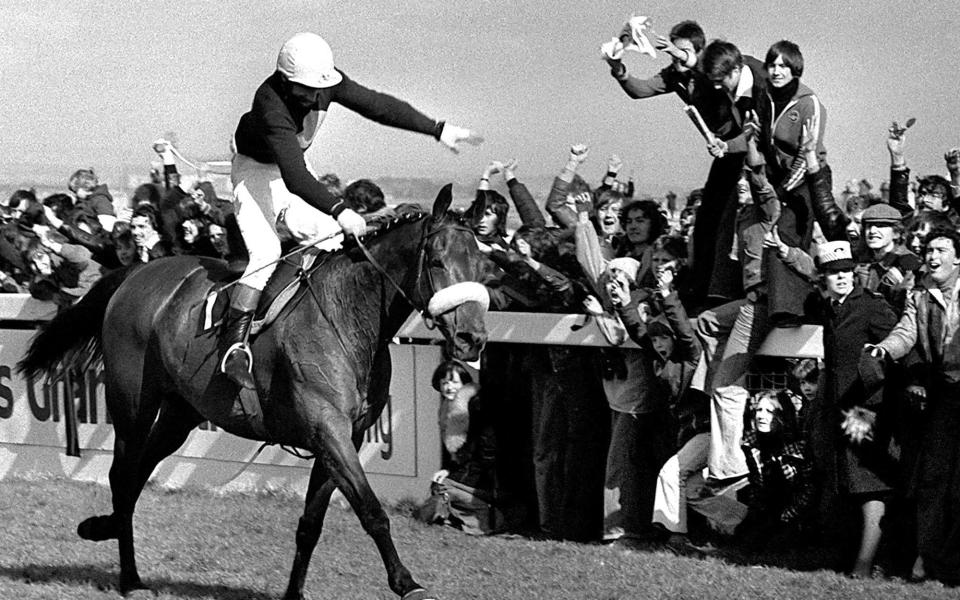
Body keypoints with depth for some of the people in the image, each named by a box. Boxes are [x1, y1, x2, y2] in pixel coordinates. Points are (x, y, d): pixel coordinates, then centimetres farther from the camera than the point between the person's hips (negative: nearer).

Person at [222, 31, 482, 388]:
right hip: (255, 171, -8)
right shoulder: (272, 106, -37)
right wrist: (339, 210, -50)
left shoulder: (327, 83, -17)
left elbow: (377, 105, -9)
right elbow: (294, 175, -43)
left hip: (294, 168, 8)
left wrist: (438, 130, -12)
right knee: (266, 252, -23)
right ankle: (234, 344, -23)